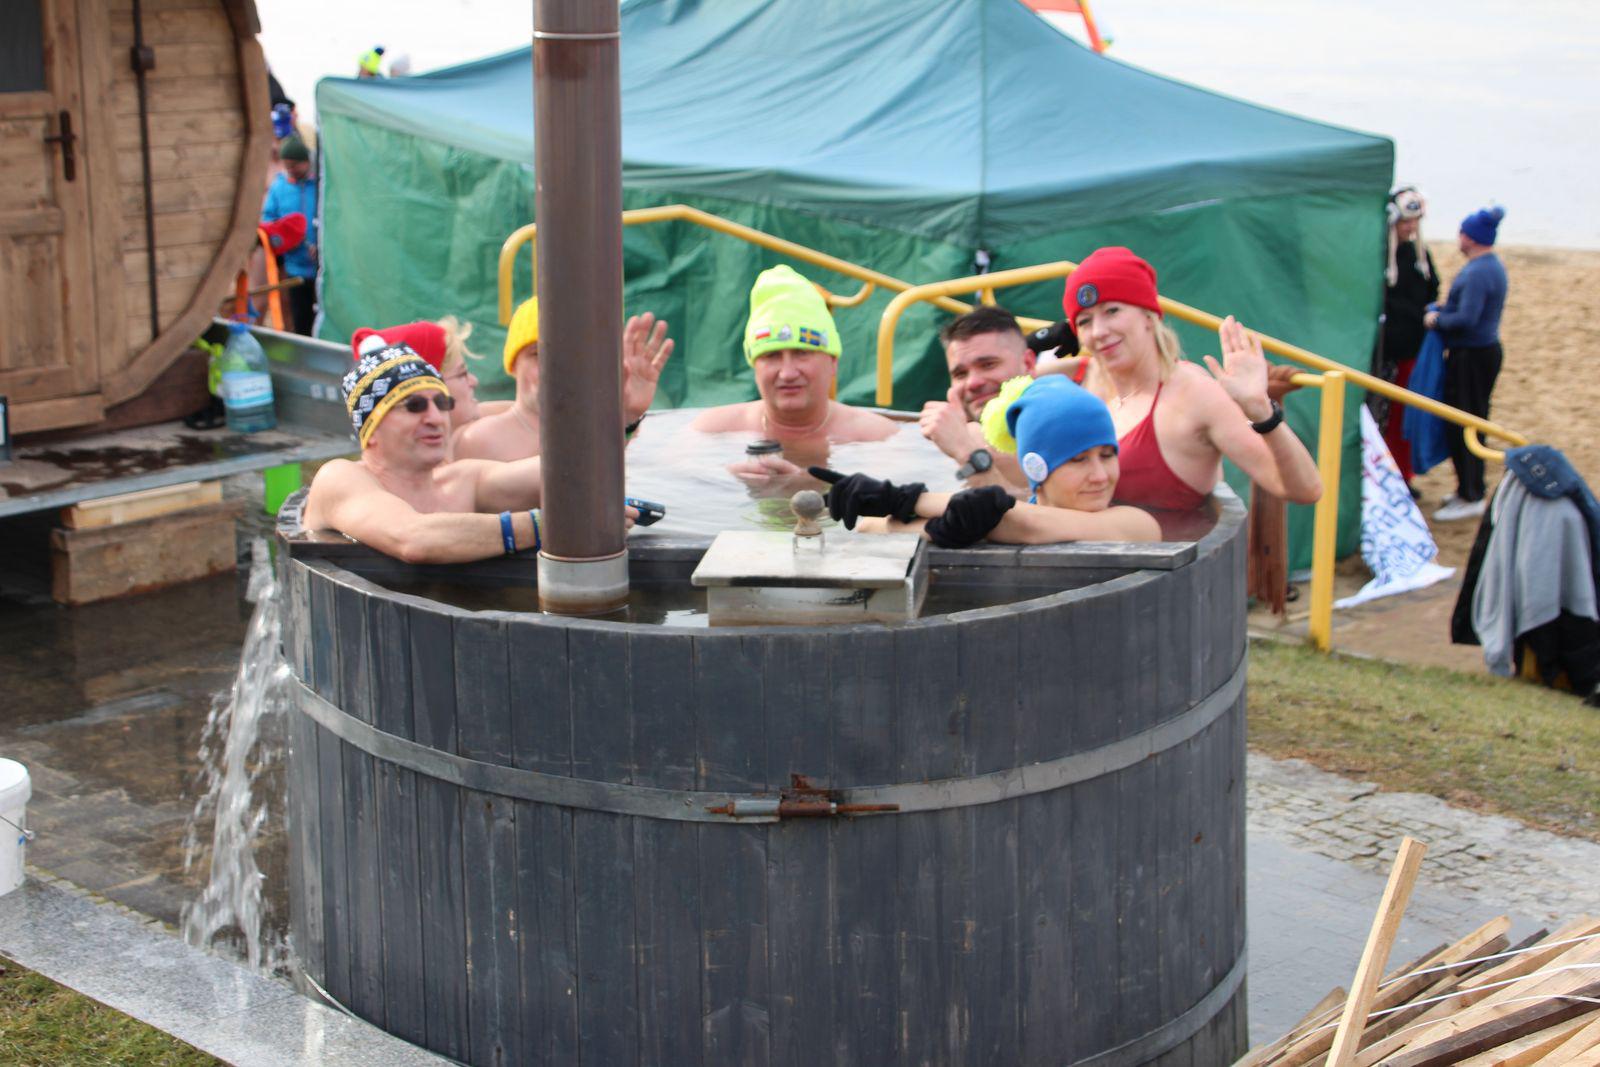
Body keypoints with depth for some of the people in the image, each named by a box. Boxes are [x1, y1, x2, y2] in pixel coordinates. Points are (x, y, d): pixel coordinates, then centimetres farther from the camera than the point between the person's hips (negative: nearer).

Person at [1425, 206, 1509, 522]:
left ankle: (1470, 498, 0)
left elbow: (1466, 319, -29)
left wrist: (1437, 319, -12)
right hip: (1487, 350, 11)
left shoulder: (1477, 273, -22)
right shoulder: (1494, 267, 12)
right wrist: (1441, 310, 9)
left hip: (1471, 357, -11)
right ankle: (1471, 488, 27)